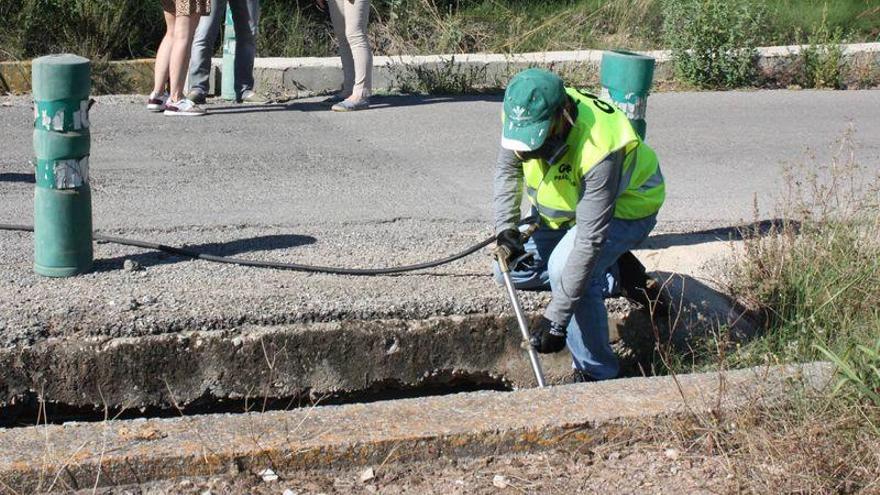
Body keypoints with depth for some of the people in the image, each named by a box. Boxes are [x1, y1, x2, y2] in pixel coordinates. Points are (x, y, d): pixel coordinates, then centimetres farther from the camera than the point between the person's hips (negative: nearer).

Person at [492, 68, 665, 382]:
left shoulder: (599, 150, -43)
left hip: (625, 206, -7)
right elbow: (508, 168, -3)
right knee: (512, 269, 3)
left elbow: (590, 240, -42)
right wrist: (506, 227, -20)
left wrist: (555, 319, -43)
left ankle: (595, 374, -15)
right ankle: (610, 275, 17)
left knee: (565, 269, -32)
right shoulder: (524, 116, -24)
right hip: (565, 208, 8)